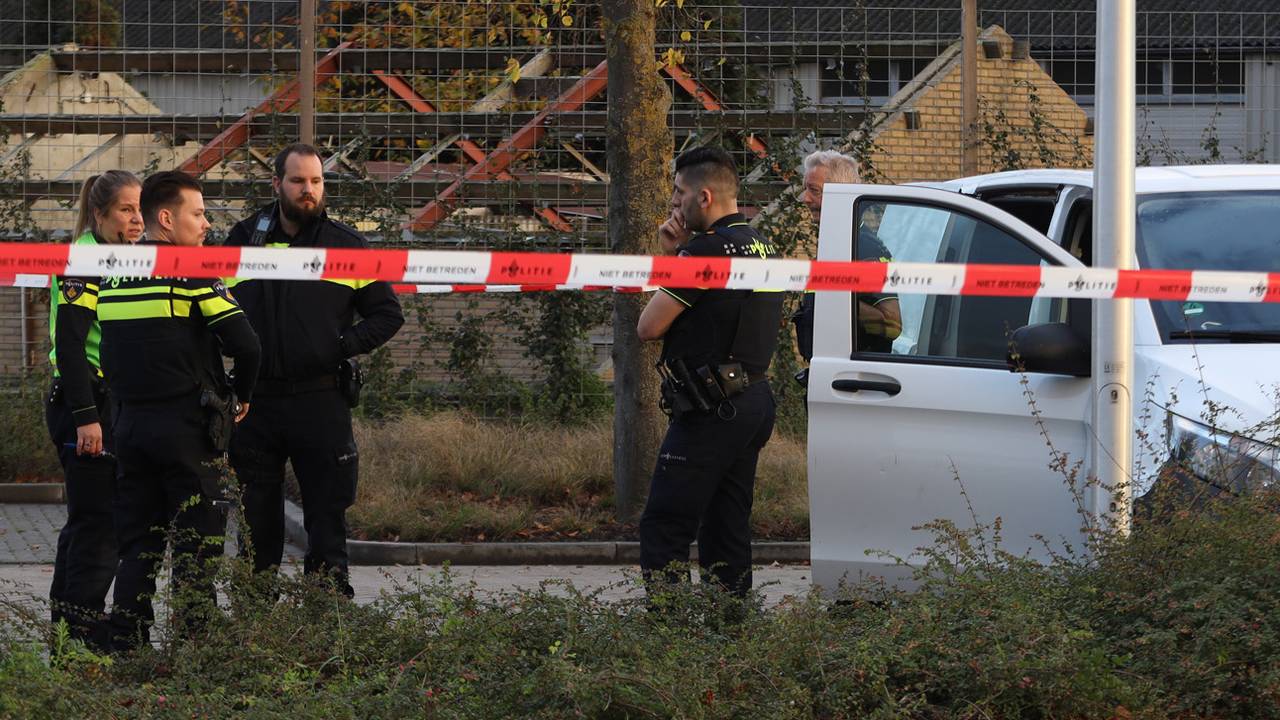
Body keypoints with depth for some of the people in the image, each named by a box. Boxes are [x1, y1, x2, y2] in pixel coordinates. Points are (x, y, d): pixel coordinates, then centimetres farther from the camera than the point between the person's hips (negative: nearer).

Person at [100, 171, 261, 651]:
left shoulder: (112, 275, 9)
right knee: (196, 544, 0)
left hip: (130, 422, 6)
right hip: (186, 426, -6)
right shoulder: (192, 273, -10)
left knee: (136, 544, 10)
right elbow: (244, 344, -15)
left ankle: (126, 646, 8)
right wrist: (241, 395, 3)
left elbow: (109, 352, 14)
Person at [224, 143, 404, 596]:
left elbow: (388, 313, 9)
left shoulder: (345, 245, 4)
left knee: (327, 522, -1)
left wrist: (345, 346, -5)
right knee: (257, 524, 7)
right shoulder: (244, 241, 8)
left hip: (321, 401, -2)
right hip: (257, 401, 2)